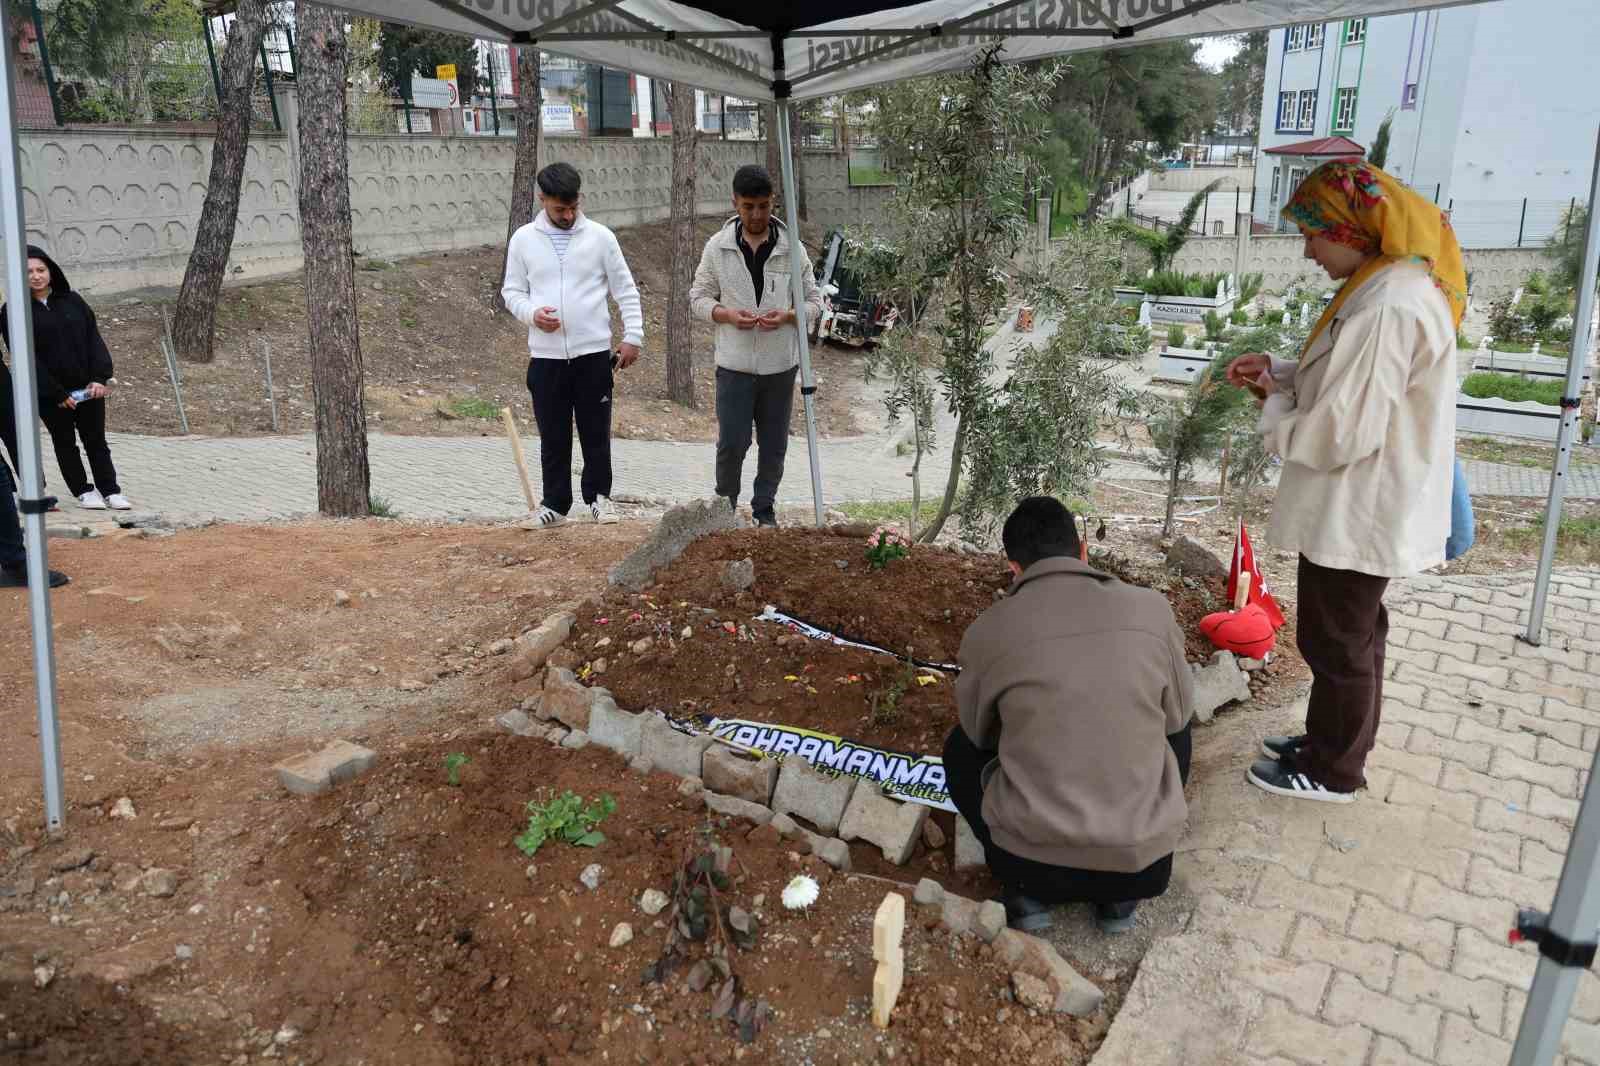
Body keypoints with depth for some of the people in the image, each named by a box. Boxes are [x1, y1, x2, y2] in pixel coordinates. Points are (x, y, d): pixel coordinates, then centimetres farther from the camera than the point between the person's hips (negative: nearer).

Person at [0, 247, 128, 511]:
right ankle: (83, 491, 21)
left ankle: (110, 491, 15)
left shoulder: (72, 300, 4)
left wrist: (100, 377, -11)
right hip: (51, 394, -2)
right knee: (65, 442, 11)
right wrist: (57, 393, -15)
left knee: (96, 440, 8)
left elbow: (94, 339, 2)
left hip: (88, 387, 2)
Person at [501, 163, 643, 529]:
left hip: (594, 352, -1)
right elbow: (512, 291, 10)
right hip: (546, 355, 1)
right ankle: (554, 503, 17)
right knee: (553, 436, 6)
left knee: (596, 431, 5)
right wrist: (532, 313, -11)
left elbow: (625, 290, 4)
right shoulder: (523, 239, 5)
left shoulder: (600, 236, 1)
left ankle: (599, 496, 19)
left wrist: (632, 336, -3)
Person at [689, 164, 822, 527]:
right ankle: (725, 505, 21)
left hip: (780, 364, 1)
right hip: (734, 364, -1)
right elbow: (699, 296, 6)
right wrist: (727, 314, -14)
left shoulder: (792, 248, 0)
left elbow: (814, 302, 5)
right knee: (732, 443, -1)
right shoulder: (718, 246, 0)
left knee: (774, 445, 9)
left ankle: (764, 509, 25)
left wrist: (787, 315, -16)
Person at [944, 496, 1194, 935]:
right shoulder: (1151, 608, -1)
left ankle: (1025, 890, 14)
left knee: (960, 750, 27)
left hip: (1031, 860, -1)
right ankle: (1119, 895, 21)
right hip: (1143, 862, 1)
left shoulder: (986, 630, -3)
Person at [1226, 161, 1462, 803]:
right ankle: (1337, 741, 41)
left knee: (1336, 641, 7)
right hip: (1370, 508, 10)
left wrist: (1273, 407, -10)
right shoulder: (1398, 285, 6)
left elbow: (1341, 433, -28)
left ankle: (1332, 771, 25)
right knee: (1354, 633, 23)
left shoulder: (1388, 308, -28)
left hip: (1358, 515, -10)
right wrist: (1279, 371, 3)